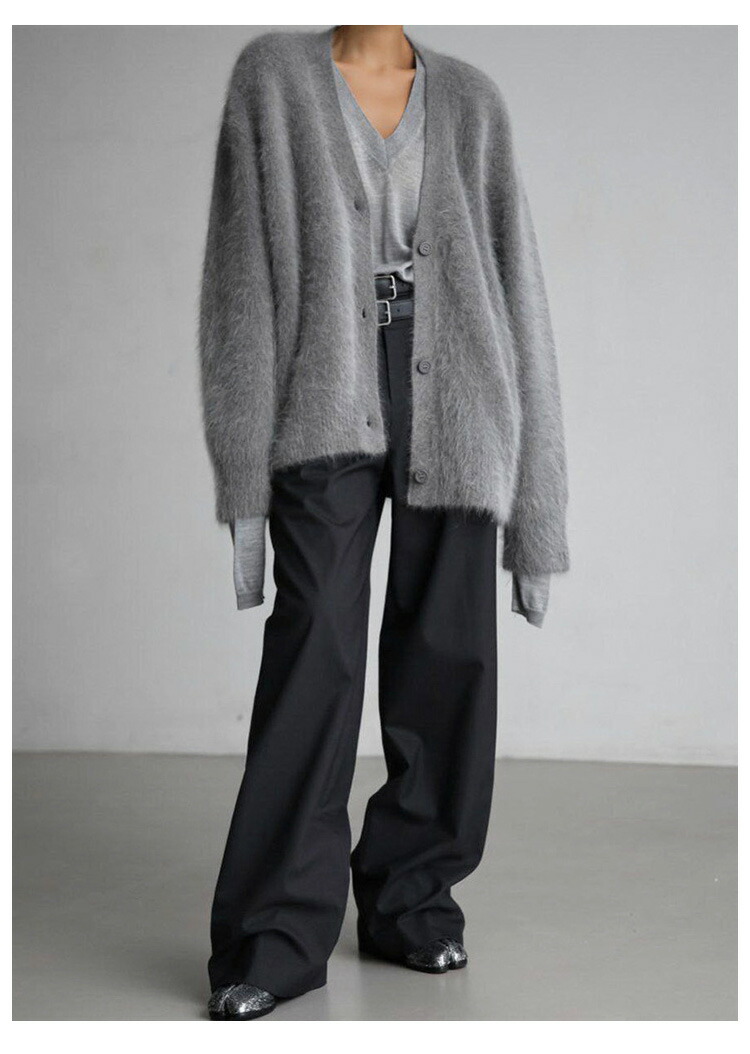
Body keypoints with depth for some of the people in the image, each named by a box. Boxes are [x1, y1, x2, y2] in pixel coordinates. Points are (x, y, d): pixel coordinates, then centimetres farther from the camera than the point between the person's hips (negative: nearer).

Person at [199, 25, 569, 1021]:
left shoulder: (471, 99, 10)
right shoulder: (271, 75, 6)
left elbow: (514, 281, 8)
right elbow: (241, 277, 1)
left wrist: (534, 499, 3)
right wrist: (244, 484, -6)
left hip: (453, 408, 2)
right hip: (327, 406, -2)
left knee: (448, 656, 2)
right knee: (314, 651, -10)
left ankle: (411, 894, 19)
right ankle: (276, 937, -2)